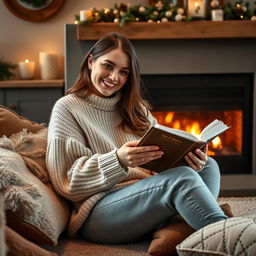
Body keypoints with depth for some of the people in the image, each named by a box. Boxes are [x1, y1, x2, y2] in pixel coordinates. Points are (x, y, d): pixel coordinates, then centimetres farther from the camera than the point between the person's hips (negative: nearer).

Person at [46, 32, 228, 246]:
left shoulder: (135, 108, 22)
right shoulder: (67, 108, 3)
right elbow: (69, 182, -6)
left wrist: (190, 158, -11)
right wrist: (118, 161, -22)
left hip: (148, 199, 7)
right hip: (98, 212, -7)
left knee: (209, 166, -14)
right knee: (181, 178, -28)